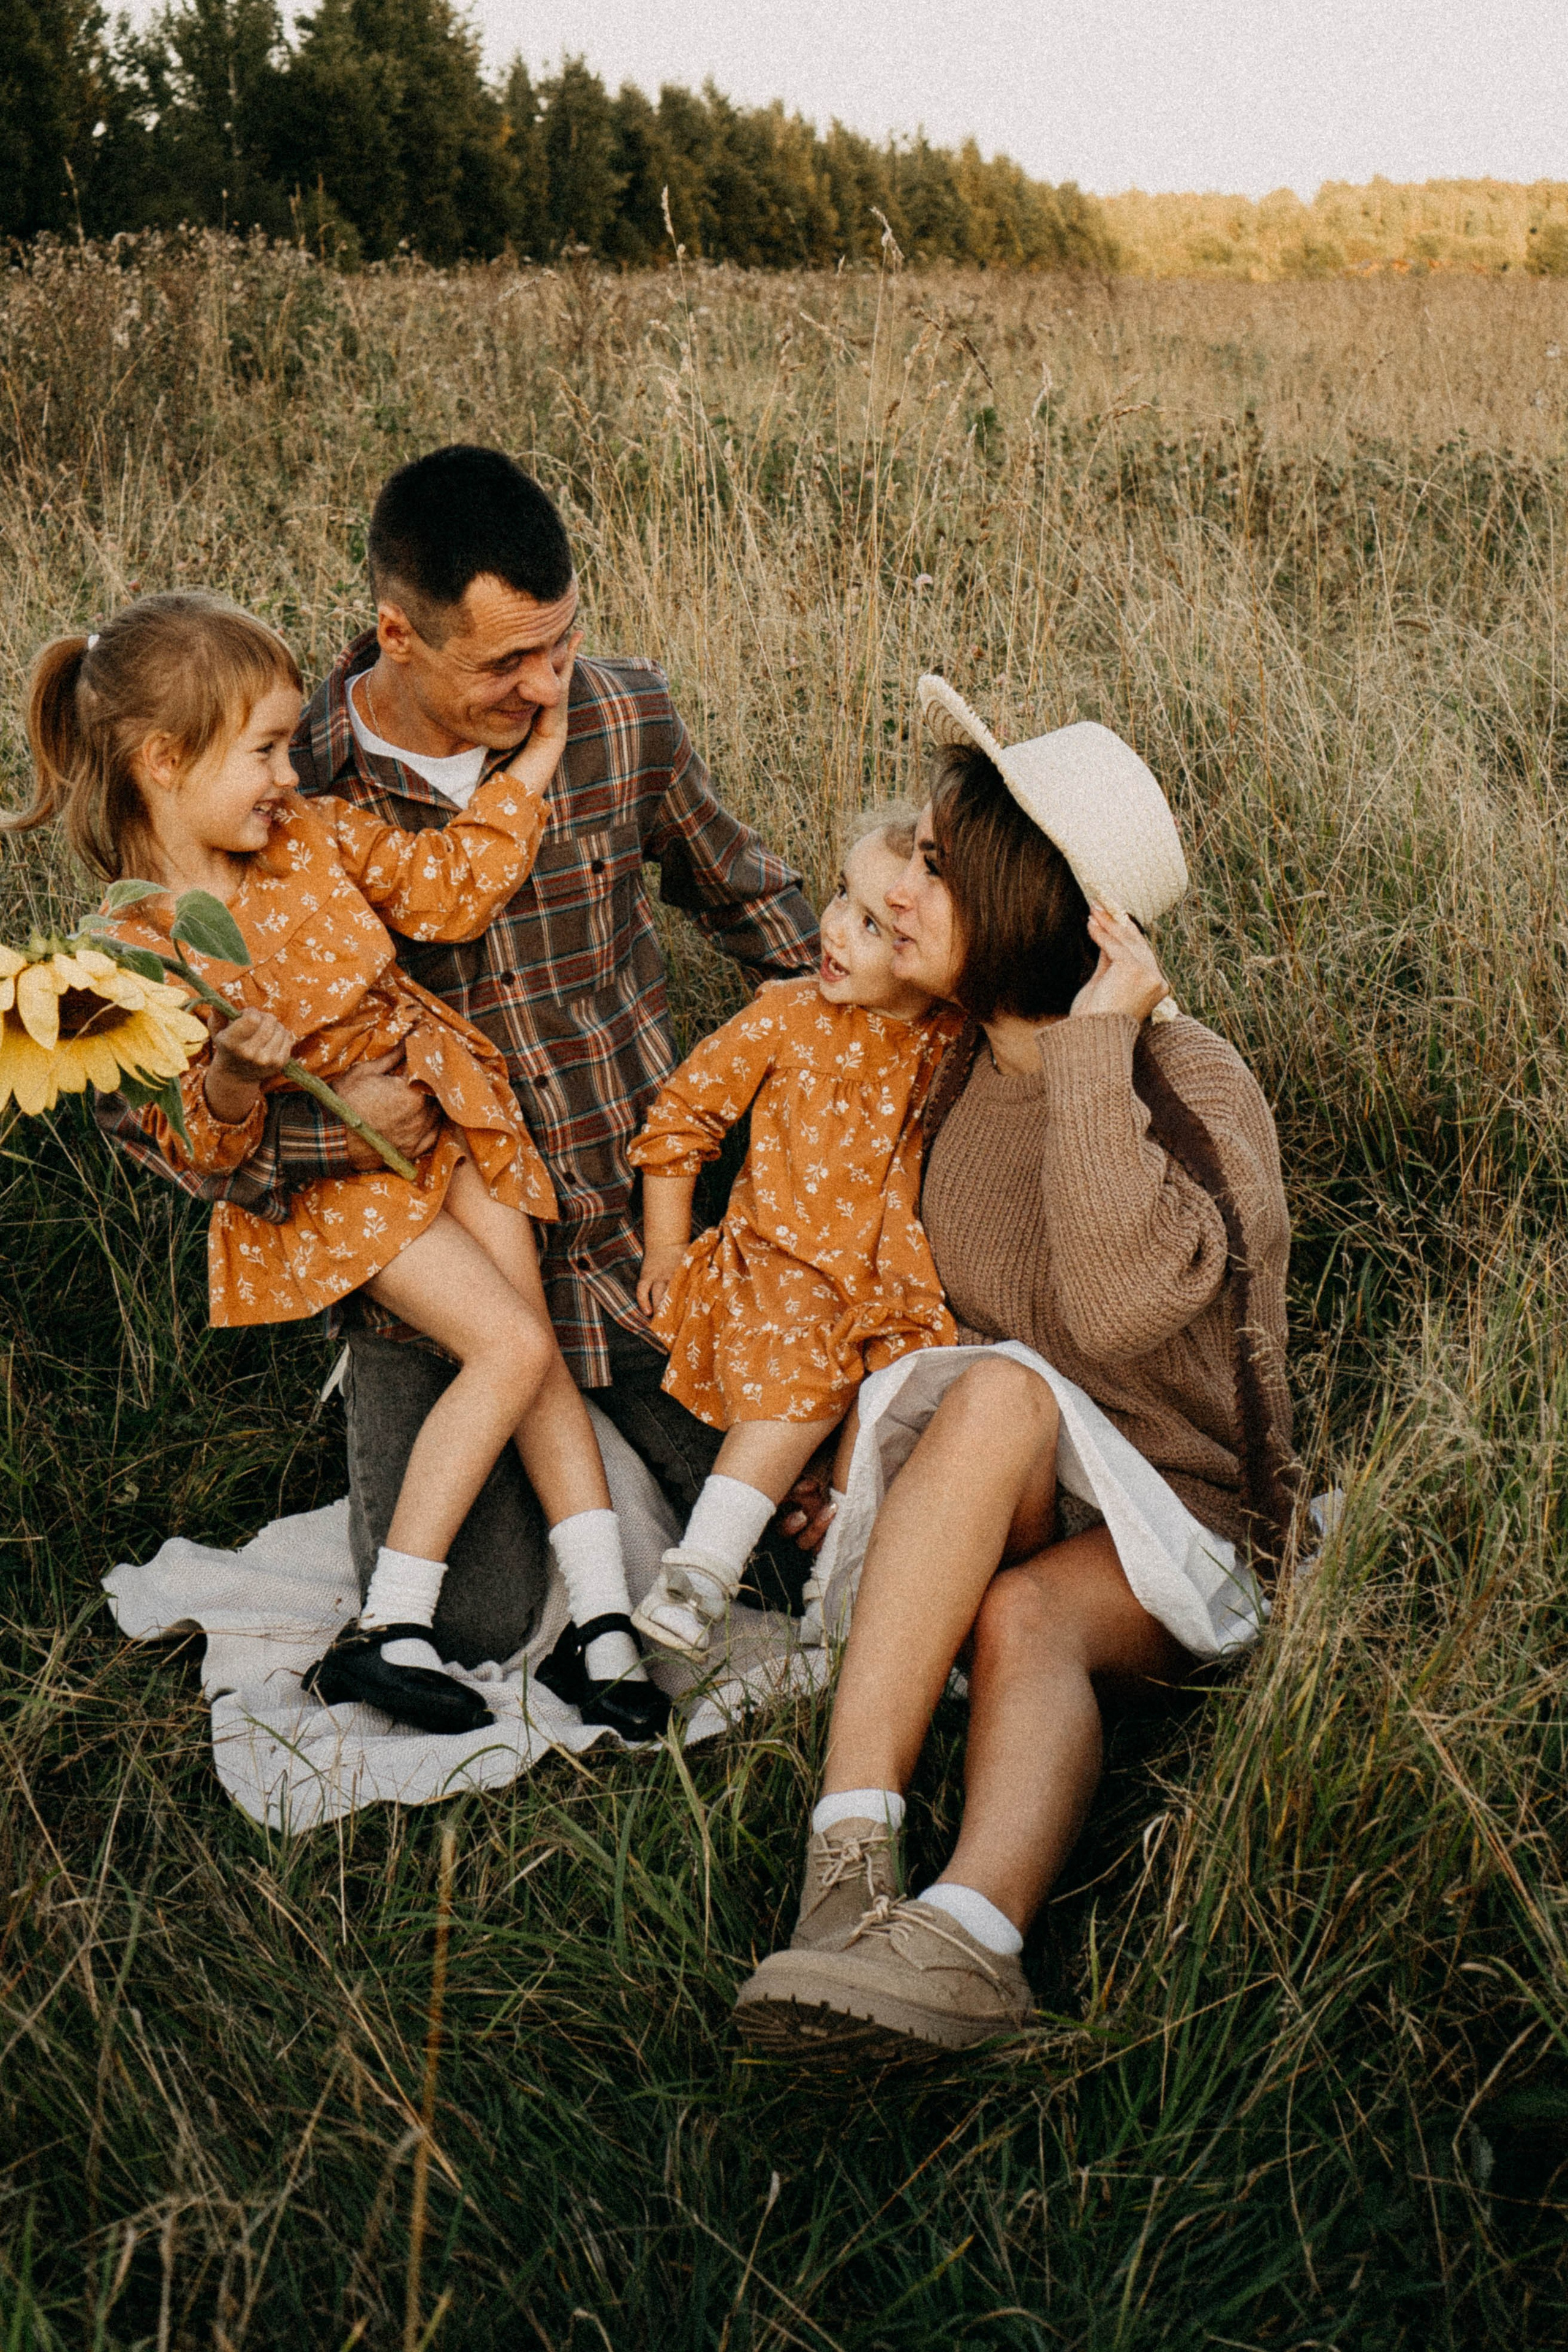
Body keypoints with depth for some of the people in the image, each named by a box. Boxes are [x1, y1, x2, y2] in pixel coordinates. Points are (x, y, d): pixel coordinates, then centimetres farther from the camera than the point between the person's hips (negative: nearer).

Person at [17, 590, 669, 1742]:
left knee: (534, 1348, 1)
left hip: (443, 1116, 6)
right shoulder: (134, 947, -18)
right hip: (326, 1174, -5)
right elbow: (199, 1148, -16)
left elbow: (450, 890, -4)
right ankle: (388, 1631, -5)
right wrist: (231, 1075, -38)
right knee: (510, 1346, -15)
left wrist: (535, 759, -8)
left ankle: (611, 1623, 9)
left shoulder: (313, 835, -5)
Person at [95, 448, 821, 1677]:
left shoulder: (624, 718, -5)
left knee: (805, 1528, 0)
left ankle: (596, 1416, 28)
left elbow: (741, 889, 16)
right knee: (467, 1626, -8)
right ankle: (391, 1402, 23)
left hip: (640, 1235, 3)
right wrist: (325, 1124, -25)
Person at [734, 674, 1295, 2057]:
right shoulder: (966, 1068, 4)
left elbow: (1121, 1305, -34)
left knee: (1025, 1612, -36)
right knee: (1000, 1390, -32)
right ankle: (853, 1861, -44)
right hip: (976, 1516, 3)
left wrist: (1097, 1048, -28)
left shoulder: (1193, 1088, -13)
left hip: (1178, 1535, -3)